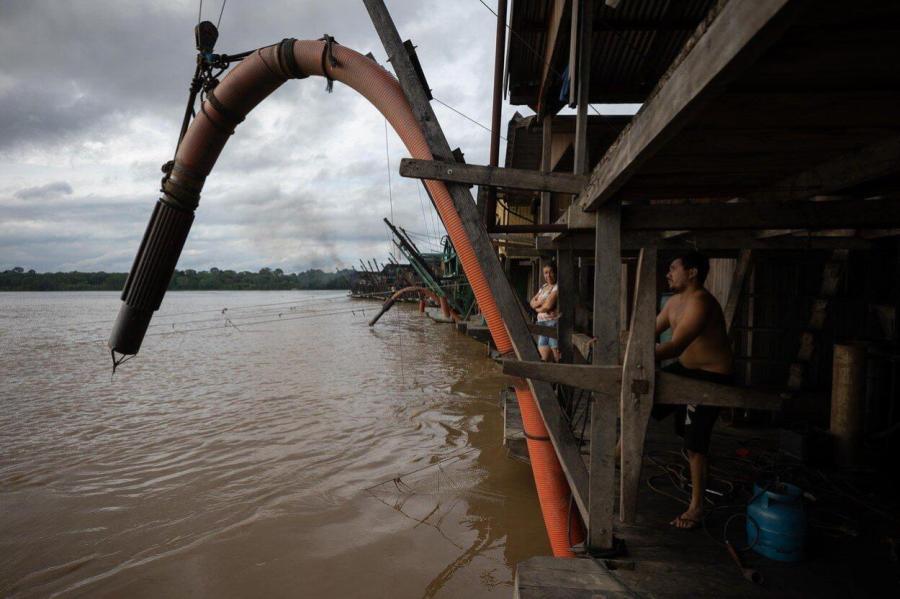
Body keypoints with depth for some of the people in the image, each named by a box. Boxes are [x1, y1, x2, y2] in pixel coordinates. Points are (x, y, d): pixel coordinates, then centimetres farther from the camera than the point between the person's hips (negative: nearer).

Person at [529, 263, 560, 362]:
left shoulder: (557, 287, -7)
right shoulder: (543, 287, 19)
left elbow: (548, 306, -15)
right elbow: (532, 302, 16)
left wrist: (537, 309, 5)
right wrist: (541, 302, -5)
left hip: (554, 322, -8)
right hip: (542, 323, 8)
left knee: (557, 355, -10)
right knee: (543, 358, 6)